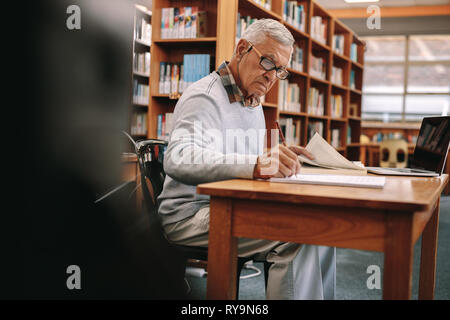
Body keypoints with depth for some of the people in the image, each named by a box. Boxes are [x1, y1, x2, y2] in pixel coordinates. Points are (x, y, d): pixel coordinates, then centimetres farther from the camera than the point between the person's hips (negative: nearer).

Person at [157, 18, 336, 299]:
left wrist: (282, 159, 2)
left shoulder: (253, 104, 18)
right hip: (191, 214, -9)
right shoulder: (204, 97, -13)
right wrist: (255, 164, -45)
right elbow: (178, 160, -32)